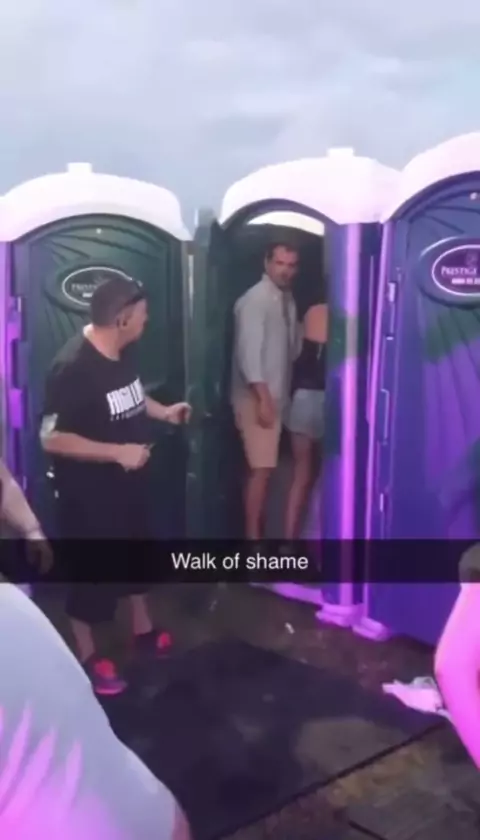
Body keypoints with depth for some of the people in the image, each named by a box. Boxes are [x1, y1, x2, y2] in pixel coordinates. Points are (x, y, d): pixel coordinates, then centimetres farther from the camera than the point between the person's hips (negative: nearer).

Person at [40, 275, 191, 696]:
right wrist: (117, 452, -29)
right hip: (89, 490, -9)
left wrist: (163, 412, 4)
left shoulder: (121, 353, -2)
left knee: (138, 551, 24)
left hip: (129, 480, 9)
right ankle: (89, 657, 28)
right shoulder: (73, 367, -29)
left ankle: (143, 629, 46)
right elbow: (52, 438, -28)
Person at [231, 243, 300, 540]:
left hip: (277, 395, 8)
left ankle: (259, 531, 22)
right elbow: (248, 351, -20)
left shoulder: (288, 299, 12)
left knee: (265, 467, 13)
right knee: (262, 469, -8)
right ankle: (253, 536, 1)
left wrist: (280, 395, 8)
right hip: (257, 397, -8)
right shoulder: (254, 299, -13)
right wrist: (263, 397, -23)